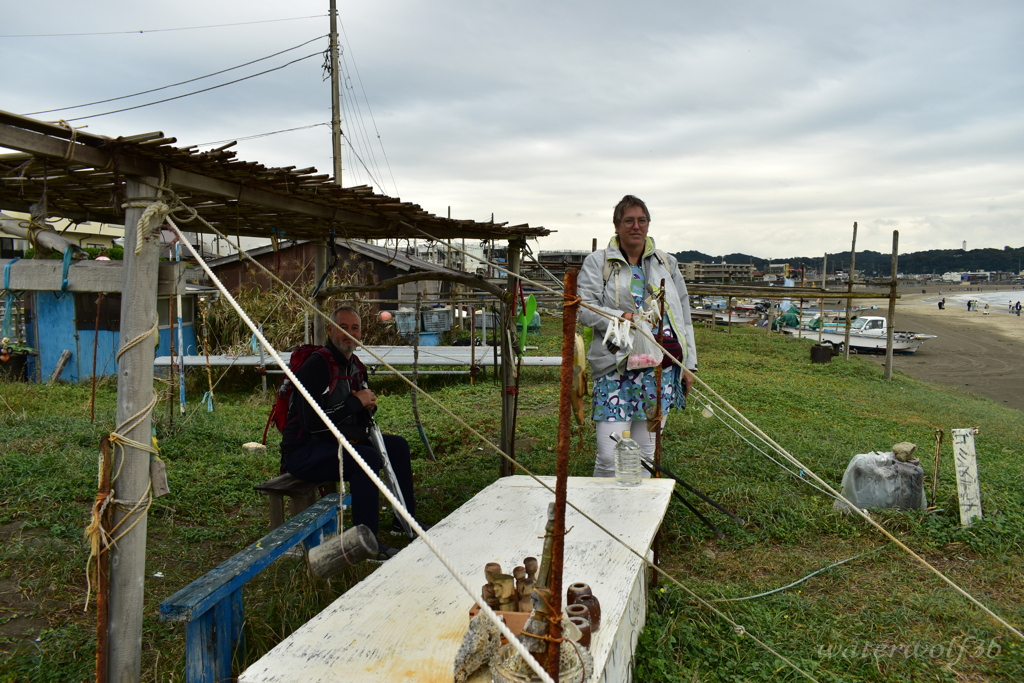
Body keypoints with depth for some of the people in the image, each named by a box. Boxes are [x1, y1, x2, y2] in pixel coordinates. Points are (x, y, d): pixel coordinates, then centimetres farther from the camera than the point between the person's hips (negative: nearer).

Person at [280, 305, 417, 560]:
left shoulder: (355, 366, 9)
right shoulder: (317, 365, -20)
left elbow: (360, 418, 21)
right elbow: (312, 422, -29)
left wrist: (369, 405, -4)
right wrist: (355, 402, -21)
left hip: (337, 443, 10)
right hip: (302, 453, -10)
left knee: (398, 445, 8)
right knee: (367, 458, -32)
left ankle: (404, 522, 17)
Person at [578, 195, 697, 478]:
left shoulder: (667, 263, 17)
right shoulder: (597, 262, 7)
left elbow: (683, 315, 19)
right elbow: (584, 308, -3)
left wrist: (688, 365, 15)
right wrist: (621, 317, -19)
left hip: (661, 369, 4)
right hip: (616, 369, -3)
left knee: (644, 453, 7)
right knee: (609, 456, -10)